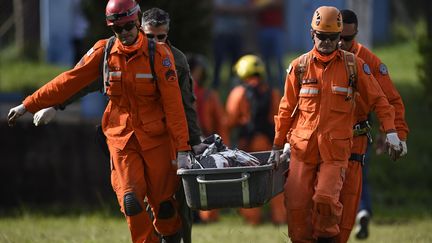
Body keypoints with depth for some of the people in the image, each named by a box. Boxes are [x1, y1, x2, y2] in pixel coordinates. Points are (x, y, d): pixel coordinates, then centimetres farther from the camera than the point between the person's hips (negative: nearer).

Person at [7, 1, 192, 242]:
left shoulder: (160, 53, -9)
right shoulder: (103, 52, -1)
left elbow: (173, 103, -11)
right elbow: (70, 81, 5)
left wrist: (182, 148, -15)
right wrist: (28, 105, 5)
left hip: (156, 138, -2)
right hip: (121, 138, 2)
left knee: (163, 204, 1)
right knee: (131, 201, -14)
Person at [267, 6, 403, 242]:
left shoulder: (353, 65, 3)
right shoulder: (300, 66, 6)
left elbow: (377, 99, 7)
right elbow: (287, 108, 12)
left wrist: (390, 131, -6)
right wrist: (277, 146, 14)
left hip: (336, 150, -2)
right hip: (303, 147, 2)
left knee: (326, 198, -19)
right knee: (297, 205, -2)